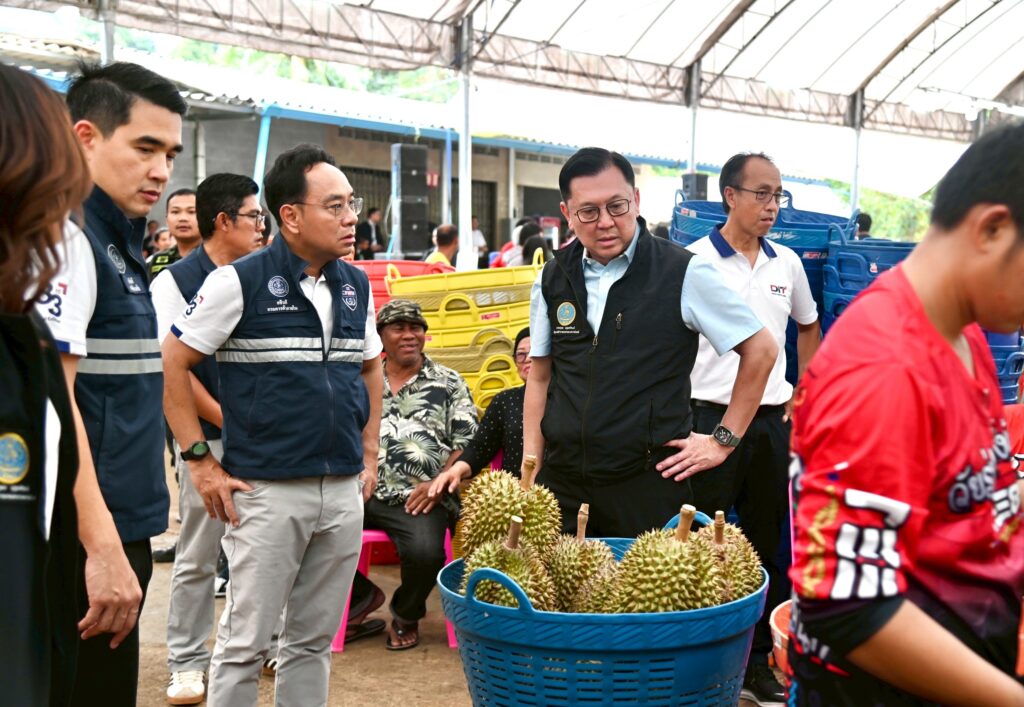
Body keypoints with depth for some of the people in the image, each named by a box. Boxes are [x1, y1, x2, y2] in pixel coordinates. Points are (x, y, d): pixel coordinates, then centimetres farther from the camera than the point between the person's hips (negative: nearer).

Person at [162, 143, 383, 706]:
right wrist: (200, 461, -8)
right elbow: (171, 365, -6)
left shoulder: (357, 286, 9)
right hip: (268, 492, -5)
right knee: (245, 643, 3)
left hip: (345, 491, 5)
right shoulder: (239, 282, -8)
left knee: (314, 639, 15)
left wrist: (369, 453, 15)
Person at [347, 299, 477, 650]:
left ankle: (406, 616, 8)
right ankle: (362, 596, 10)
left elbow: (467, 445, 5)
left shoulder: (449, 384, 11)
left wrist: (437, 483, -11)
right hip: (361, 493, 3)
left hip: (418, 498, -3)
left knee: (425, 551, -32)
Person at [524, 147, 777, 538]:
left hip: (649, 490, -3)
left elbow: (760, 350, 0)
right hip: (562, 484, 4)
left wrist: (723, 440, 0)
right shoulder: (552, 279, 6)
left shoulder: (684, 273, -7)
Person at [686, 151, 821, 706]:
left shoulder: (787, 264, 8)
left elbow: (808, 328, 24)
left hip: (771, 420, 5)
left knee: (766, 545, 12)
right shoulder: (694, 261, -7)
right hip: (711, 416, -5)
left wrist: (803, 396, 16)